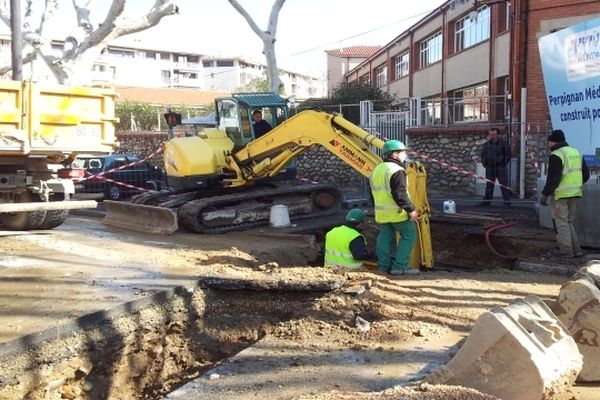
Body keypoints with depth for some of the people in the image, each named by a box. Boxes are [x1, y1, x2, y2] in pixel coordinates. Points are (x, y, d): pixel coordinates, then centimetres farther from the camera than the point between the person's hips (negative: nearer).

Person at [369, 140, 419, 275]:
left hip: (381, 212, 8)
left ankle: (384, 266, 13)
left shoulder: (377, 170, 14)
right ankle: (399, 266, -1)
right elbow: (400, 194, -23)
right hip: (397, 212, -8)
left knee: (385, 237, 13)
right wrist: (410, 209, -17)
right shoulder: (396, 170, -16)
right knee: (408, 235, 2)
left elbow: (374, 193, 20)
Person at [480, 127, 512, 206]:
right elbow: (483, 155, 18)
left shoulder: (503, 144, -3)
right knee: (489, 185, 10)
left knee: (504, 185, -4)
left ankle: (507, 201, 1)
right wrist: (484, 164, 7)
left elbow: (508, 156, -2)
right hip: (489, 168, 4)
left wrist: (503, 164, -7)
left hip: (501, 168, -4)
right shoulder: (486, 144, 9)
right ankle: (486, 200, 17)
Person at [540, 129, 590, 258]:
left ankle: (566, 250, 1)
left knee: (561, 222, 0)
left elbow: (553, 178, -17)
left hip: (560, 194, -8)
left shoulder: (556, 155, -12)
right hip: (574, 194, 8)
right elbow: (586, 175, 17)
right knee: (569, 221, 17)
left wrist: (545, 194, -12)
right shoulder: (577, 152, 14)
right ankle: (575, 249, 17)